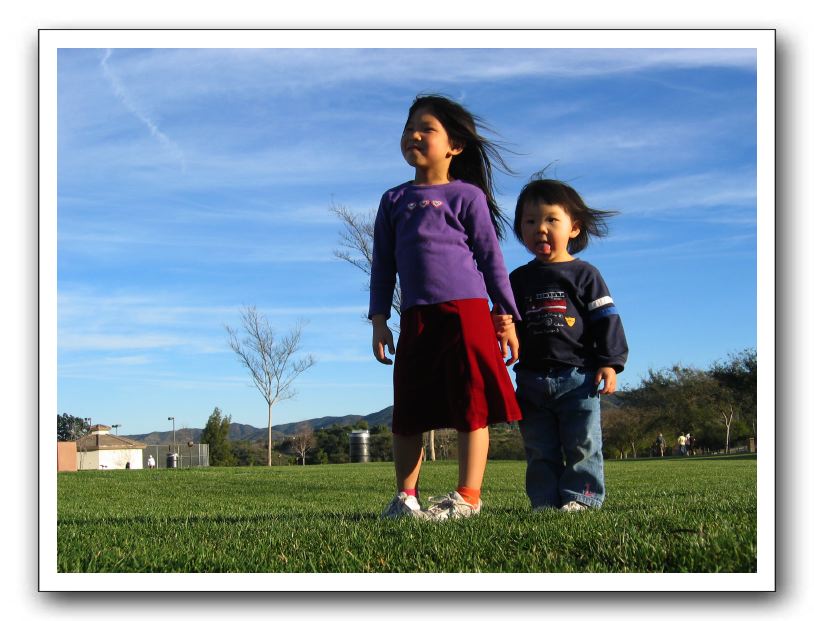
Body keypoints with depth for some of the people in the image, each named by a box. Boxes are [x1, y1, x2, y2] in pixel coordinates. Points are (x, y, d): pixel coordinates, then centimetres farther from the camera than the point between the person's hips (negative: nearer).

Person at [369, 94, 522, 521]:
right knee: (408, 413, 6)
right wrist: (379, 320, 8)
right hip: (415, 318, 4)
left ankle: (467, 498, 2)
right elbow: (382, 263, 16)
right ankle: (405, 497, 15)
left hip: (465, 310, -4)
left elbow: (491, 257, 4)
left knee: (471, 407, -3)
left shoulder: (467, 195, 4)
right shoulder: (394, 200, 15)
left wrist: (506, 318, 0)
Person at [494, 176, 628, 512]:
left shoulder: (584, 274, 1)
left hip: (577, 378, -4)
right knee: (540, 451, 7)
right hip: (532, 380, 4)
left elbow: (606, 319, -2)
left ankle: (580, 498, 4)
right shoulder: (519, 279, 11)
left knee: (582, 444, -1)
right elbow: (510, 322, 15)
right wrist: (501, 327, -9)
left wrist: (610, 362, -9)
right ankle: (545, 503, 12)